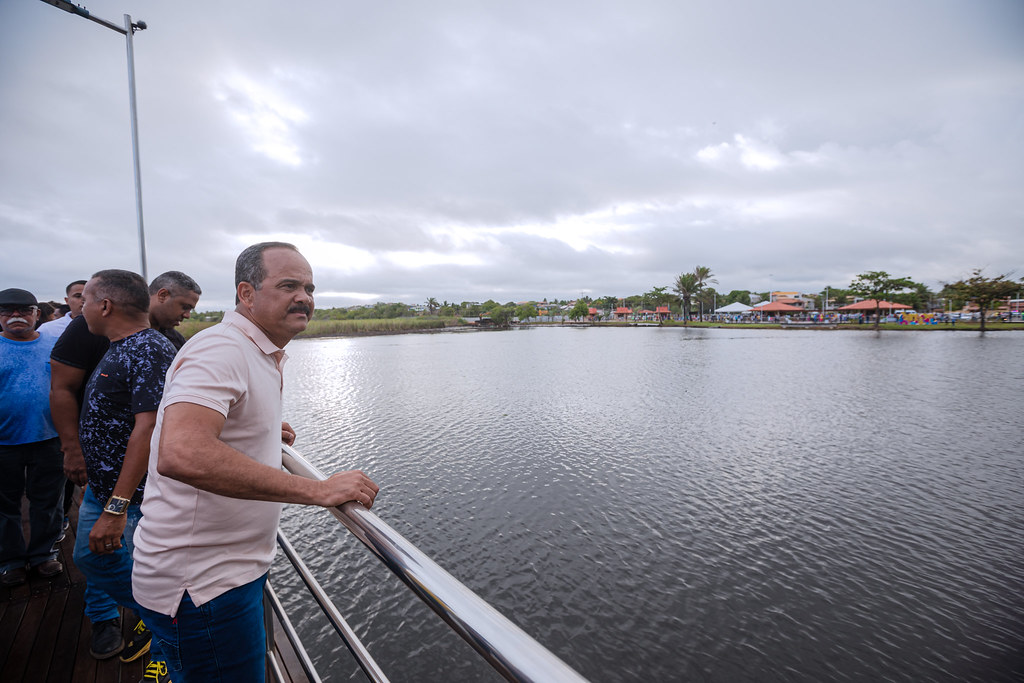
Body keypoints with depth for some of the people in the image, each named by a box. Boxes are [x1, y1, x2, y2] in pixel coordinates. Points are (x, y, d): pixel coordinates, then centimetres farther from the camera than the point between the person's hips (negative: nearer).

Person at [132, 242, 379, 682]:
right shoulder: (221, 349, -24)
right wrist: (317, 489, -38)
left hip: (229, 566, 10)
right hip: (203, 584, -10)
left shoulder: (259, 355, 9)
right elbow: (181, 455, -40)